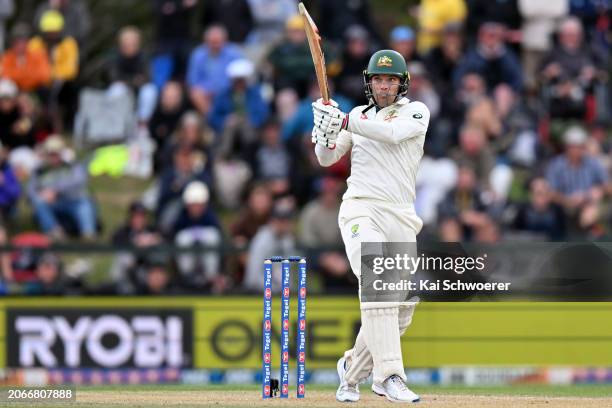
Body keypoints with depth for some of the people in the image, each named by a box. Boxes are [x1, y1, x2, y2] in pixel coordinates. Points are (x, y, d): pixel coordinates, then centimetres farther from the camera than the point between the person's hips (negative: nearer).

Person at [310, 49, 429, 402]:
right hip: (361, 211, -1)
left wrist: (344, 121, -17)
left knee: (401, 308, 1)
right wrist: (326, 131, -10)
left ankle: (353, 367, 24)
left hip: (402, 219, 1)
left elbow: (393, 132, -13)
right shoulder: (358, 116, 16)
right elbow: (326, 159, 11)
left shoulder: (416, 112, 8)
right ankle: (389, 375, -34)